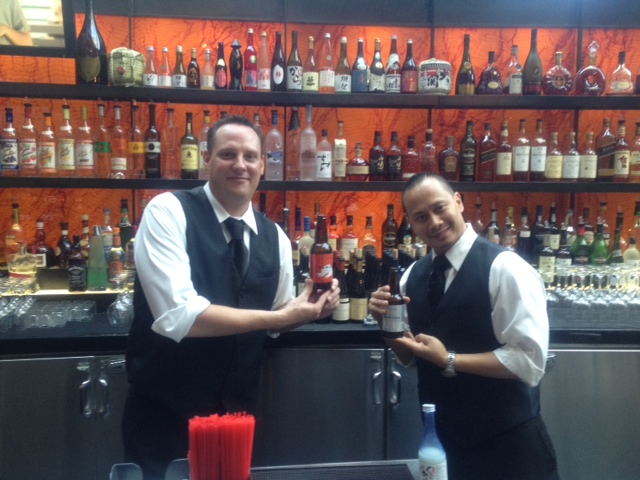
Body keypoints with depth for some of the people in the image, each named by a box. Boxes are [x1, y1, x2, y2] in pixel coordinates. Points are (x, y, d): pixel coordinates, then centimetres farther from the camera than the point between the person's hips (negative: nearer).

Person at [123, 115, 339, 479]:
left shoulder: (275, 237, 1)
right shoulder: (167, 212, -16)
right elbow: (179, 317, -27)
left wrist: (308, 308, -11)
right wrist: (279, 316, -24)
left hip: (237, 412, 6)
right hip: (164, 412, -5)